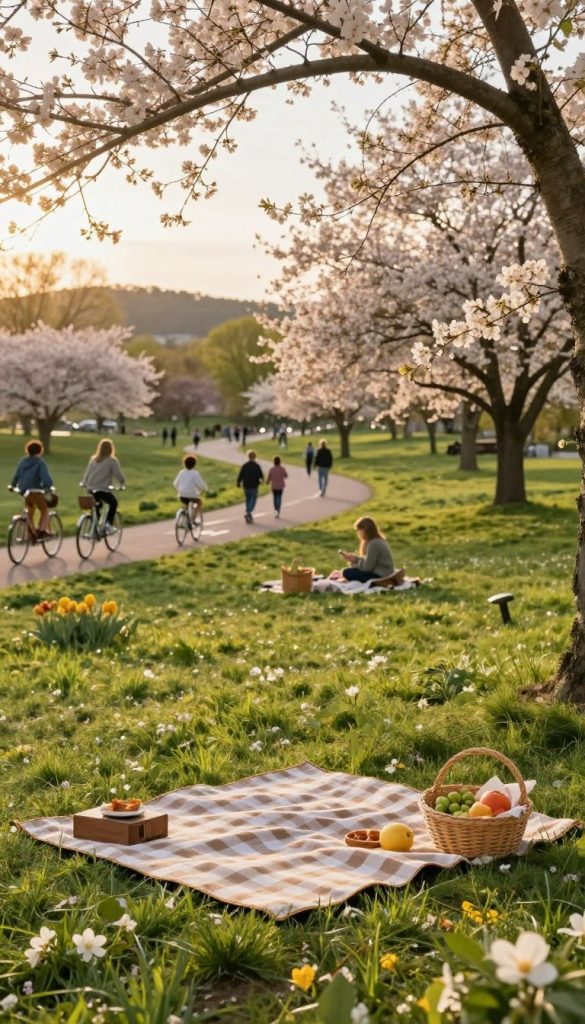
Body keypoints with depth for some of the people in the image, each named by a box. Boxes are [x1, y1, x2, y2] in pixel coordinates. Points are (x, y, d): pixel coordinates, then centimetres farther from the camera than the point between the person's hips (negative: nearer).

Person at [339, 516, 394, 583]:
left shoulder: (373, 544, -20)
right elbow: (368, 561, 15)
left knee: (347, 573, -15)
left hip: (380, 577, -11)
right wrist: (355, 558, 4)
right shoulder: (378, 540, 11)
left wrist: (355, 560, -1)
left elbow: (367, 567, -17)